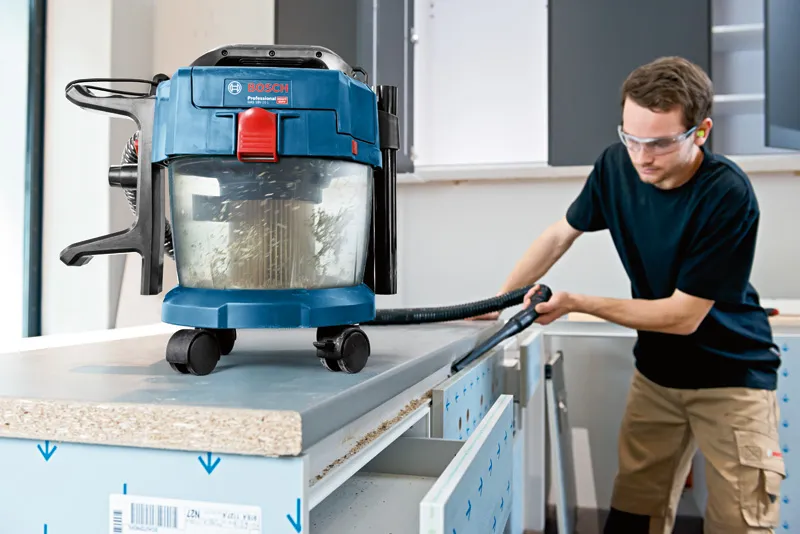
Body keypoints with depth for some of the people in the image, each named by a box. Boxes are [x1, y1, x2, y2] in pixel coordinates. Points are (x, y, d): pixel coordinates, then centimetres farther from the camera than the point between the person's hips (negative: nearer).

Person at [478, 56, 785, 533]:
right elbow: (561, 235, 5)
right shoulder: (617, 164, -10)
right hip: (656, 370, 4)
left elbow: (683, 316, -20)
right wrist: (500, 298, 2)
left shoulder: (728, 195, -24)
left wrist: (576, 304, -18)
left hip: (732, 374, -4)